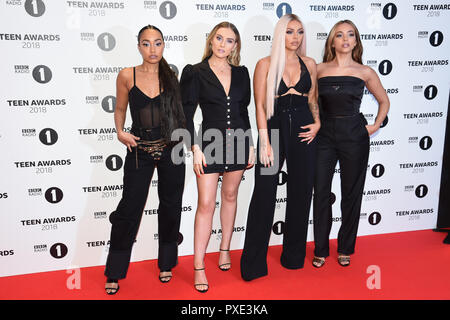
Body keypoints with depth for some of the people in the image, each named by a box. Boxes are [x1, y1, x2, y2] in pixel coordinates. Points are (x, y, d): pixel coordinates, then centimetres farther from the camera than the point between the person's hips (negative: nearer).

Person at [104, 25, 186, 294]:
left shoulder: (172, 76, 3)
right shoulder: (127, 76, 0)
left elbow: (180, 110, 11)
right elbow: (120, 109, 11)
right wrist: (120, 132, -5)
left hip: (170, 150, 2)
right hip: (139, 151, -1)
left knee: (171, 207, 10)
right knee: (130, 207, 0)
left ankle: (166, 263, 30)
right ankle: (115, 273, 18)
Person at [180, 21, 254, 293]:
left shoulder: (241, 73, 8)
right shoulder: (196, 73, -3)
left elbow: (244, 112, 13)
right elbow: (187, 115, -5)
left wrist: (250, 146, 9)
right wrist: (196, 148, -14)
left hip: (238, 141, 4)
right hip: (210, 142, -4)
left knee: (230, 196, 14)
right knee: (206, 204, -5)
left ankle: (225, 248, 31)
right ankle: (199, 268, 3)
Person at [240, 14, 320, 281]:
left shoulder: (309, 64, 12)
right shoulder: (266, 64, 1)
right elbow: (260, 105, -4)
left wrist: (318, 122, 0)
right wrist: (264, 142, -11)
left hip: (302, 130, 4)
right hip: (274, 128, -3)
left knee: (301, 192, 8)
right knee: (264, 194, -4)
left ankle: (294, 256, 25)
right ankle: (253, 264, 7)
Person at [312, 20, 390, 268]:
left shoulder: (364, 72, 2)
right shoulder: (319, 69, 3)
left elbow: (384, 101, 16)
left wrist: (376, 125, 4)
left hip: (354, 136, 0)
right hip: (324, 135, 0)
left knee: (351, 193, 7)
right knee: (321, 193, 3)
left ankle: (345, 249, 25)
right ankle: (321, 250, 18)